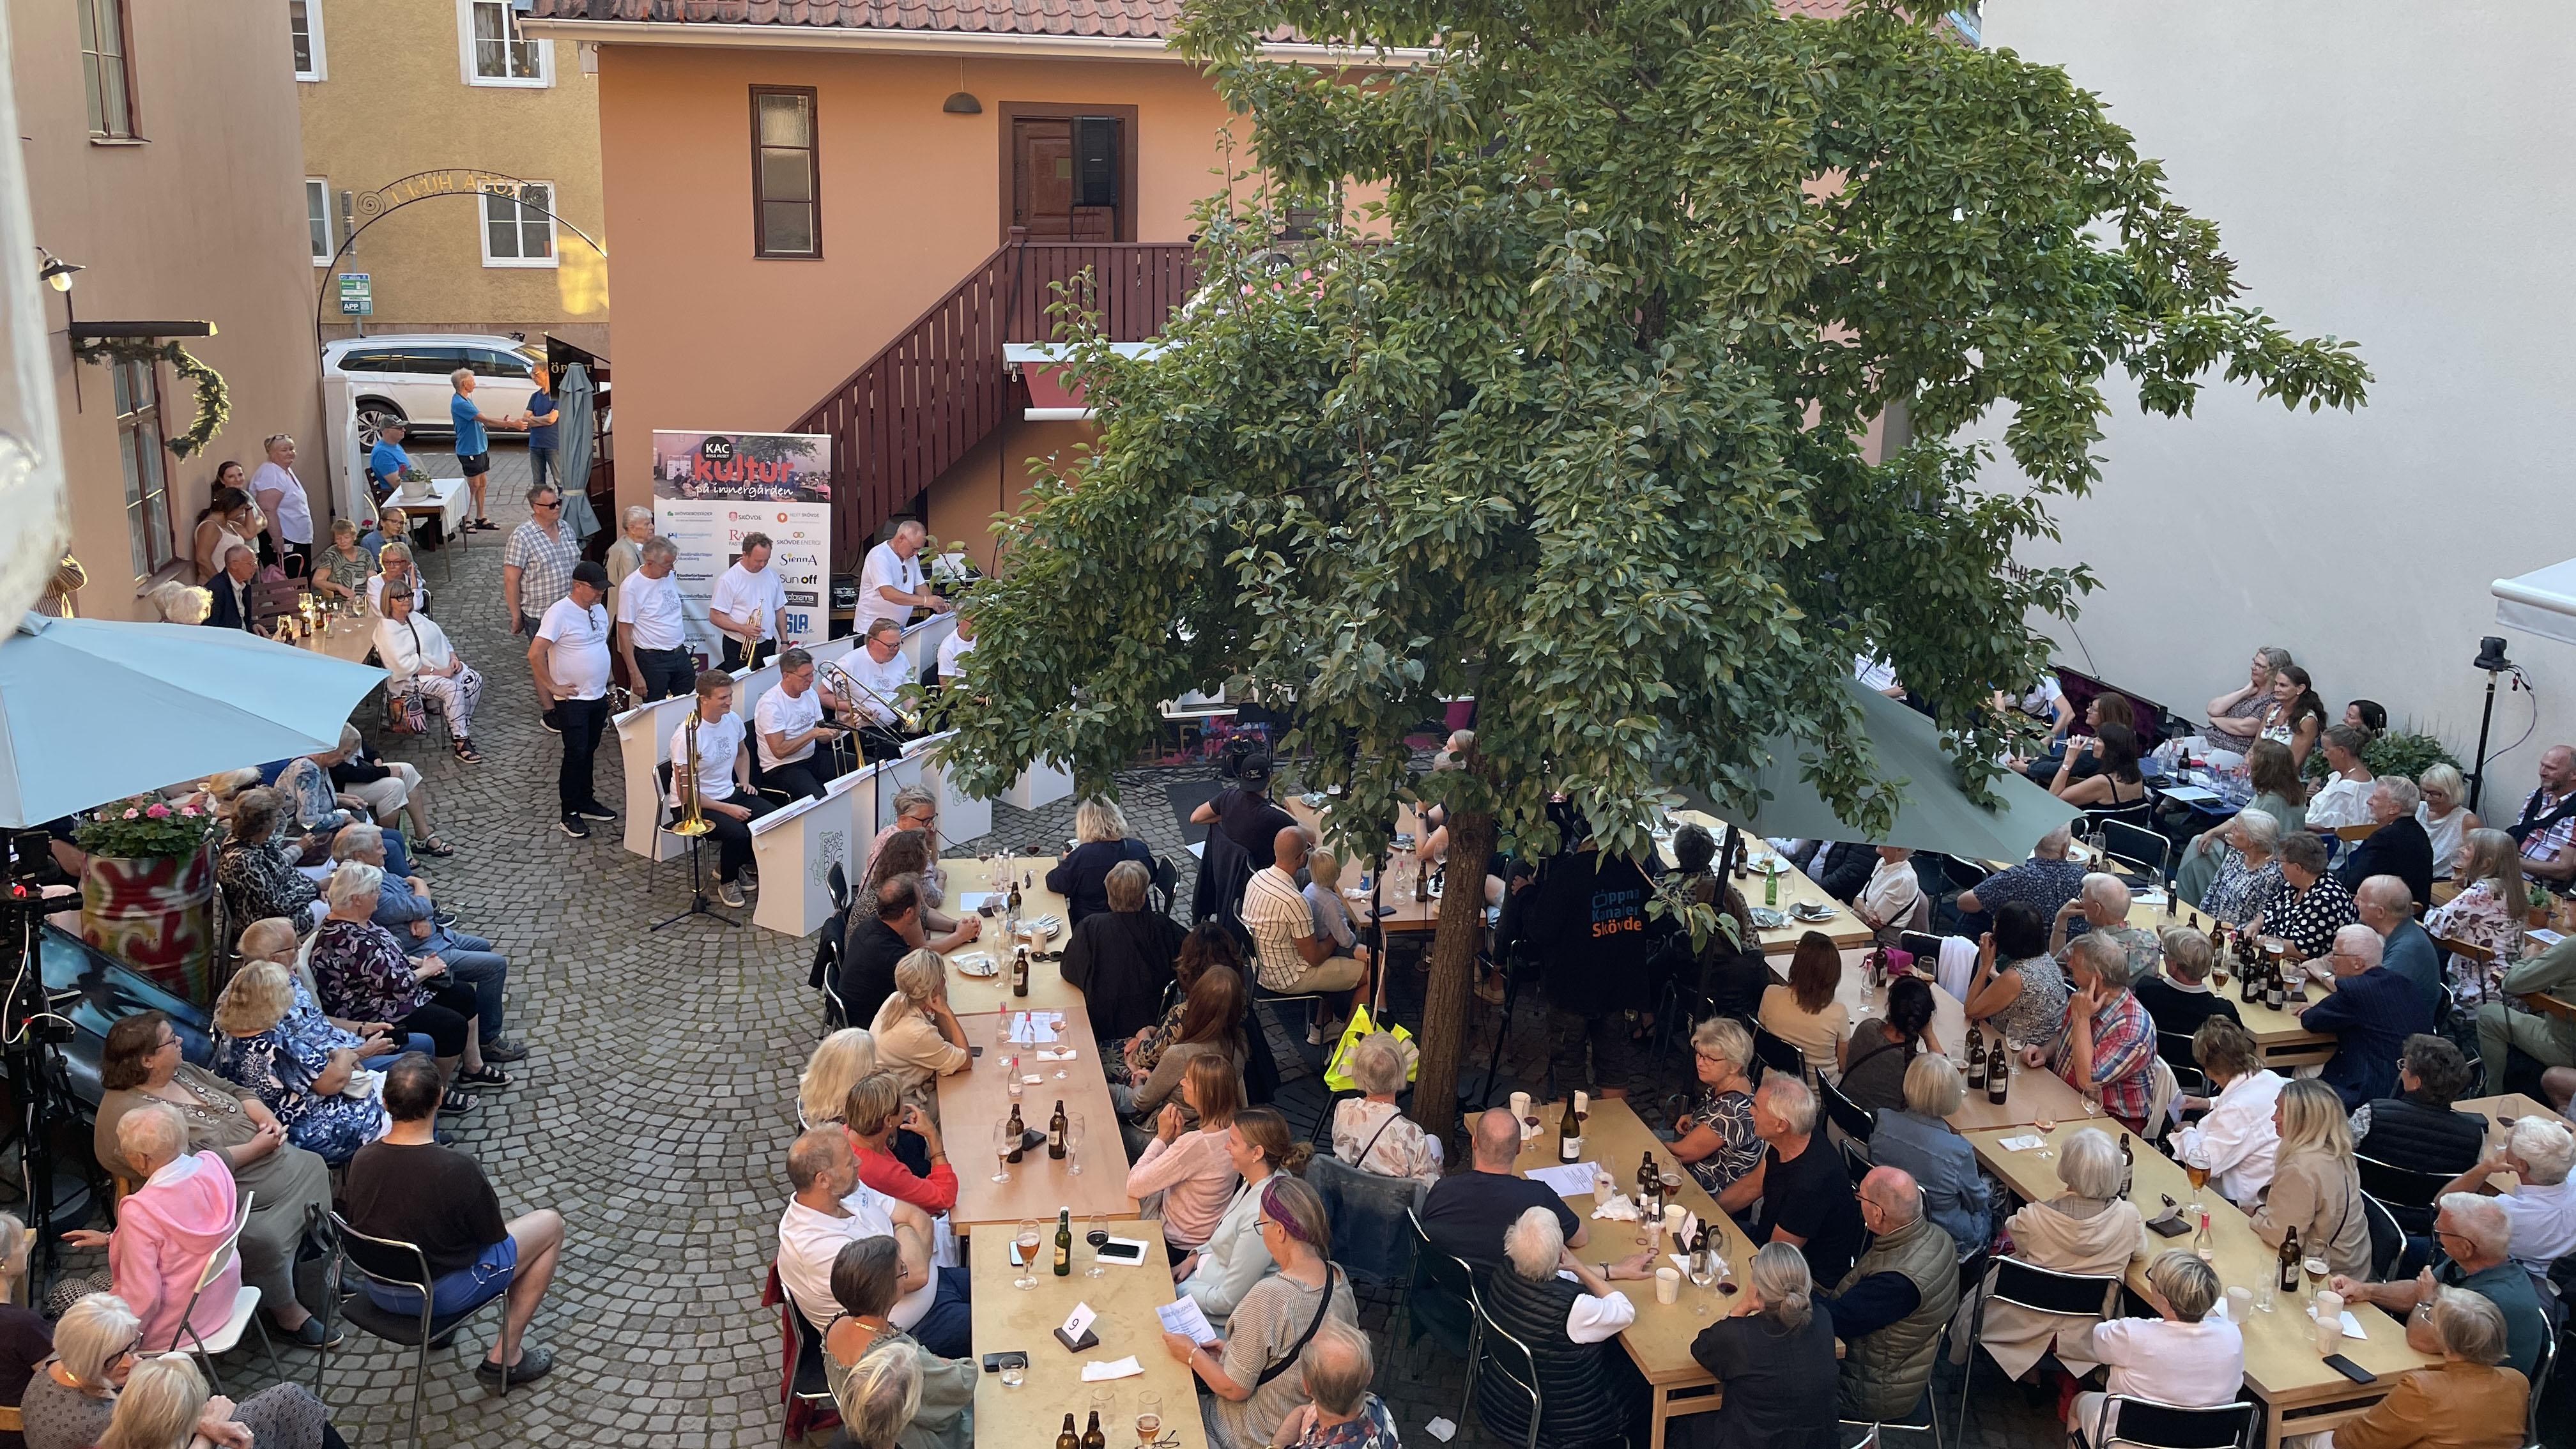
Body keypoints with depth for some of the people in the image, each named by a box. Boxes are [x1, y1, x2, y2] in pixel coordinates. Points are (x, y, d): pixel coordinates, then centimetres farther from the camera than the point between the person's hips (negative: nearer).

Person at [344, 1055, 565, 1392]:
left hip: (378, 1292, 6)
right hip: (441, 1294, -6)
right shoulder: (459, 1170, -29)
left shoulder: (362, 1159, -14)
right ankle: (503, 1359, 13)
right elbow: (494, 1236, -13)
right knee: (550, 1224, 10)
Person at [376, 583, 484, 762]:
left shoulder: (416, 617, 14)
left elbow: (441, 638, 18)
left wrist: (453, 657, -2)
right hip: (411, 677, -8)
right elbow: (405, 663, -19)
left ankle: (461, 730, -9)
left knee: (475, 679, -14)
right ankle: (461, 743, -29)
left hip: (442, 666, 8)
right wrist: (437, 672, -20)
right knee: (452, 688, -31)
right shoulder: (386, 630, -11)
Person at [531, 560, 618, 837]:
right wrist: (553, 687, -17)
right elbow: (535, 655, -22)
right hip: (572, 700, -7)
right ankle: (570, 814, 4)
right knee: (576, 754, -4)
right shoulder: (559, 612, -17)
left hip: (598, 697, 7)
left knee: (588, 752, 16)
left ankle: (586, 802, 28)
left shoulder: (599, 611, 8)